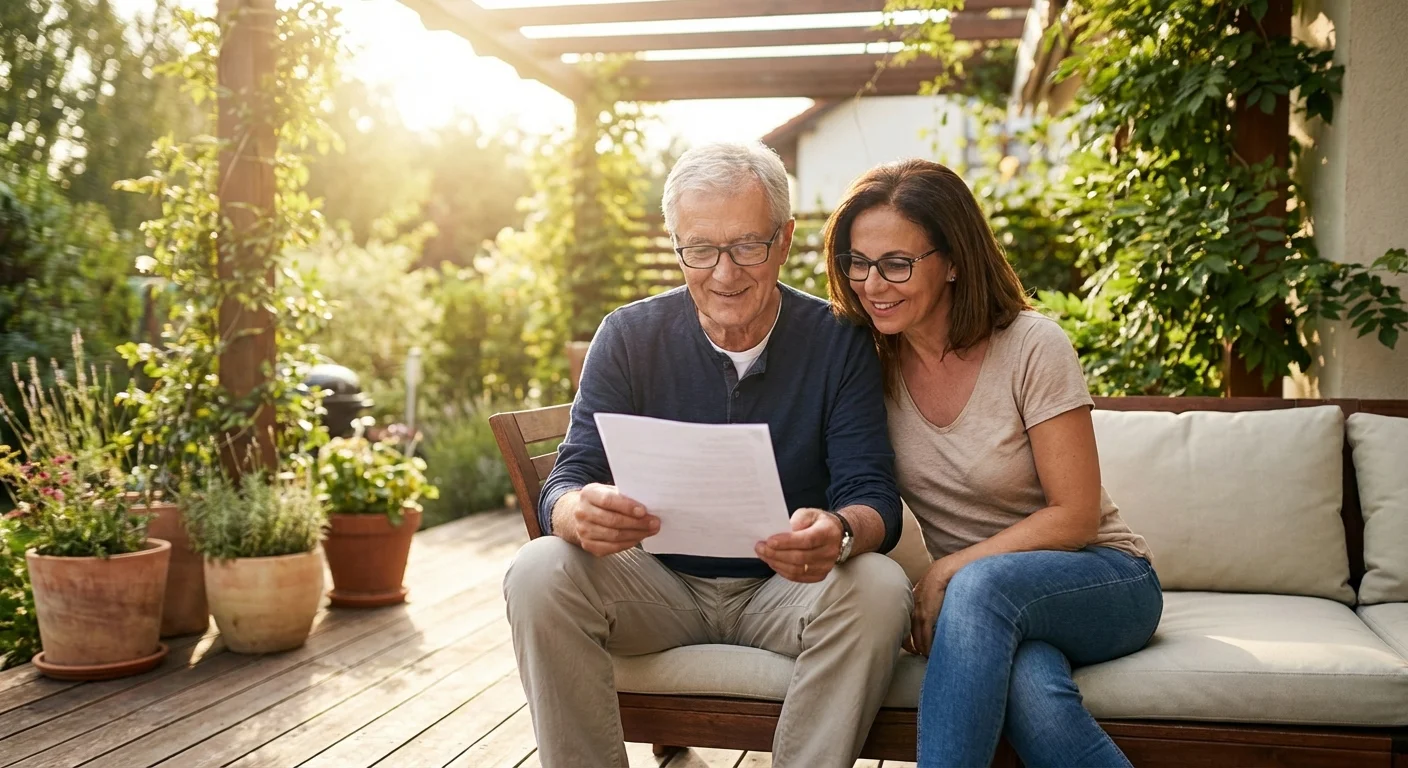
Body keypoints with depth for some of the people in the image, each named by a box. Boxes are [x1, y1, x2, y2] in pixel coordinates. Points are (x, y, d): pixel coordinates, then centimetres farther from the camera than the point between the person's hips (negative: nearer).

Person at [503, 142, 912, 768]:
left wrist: (839, 532, -39)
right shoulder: (629, 336, -5)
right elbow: (566, 483, -10)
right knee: (538, 574, -26)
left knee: (878, 588, -30)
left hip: (784, 590, 0)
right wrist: (581, 515, -37)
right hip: (659, 584, 1)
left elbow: (873, 495, -12)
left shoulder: (838, 342, -7)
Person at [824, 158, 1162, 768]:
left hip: (1102, 581, -2)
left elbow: (1074, 516, -12)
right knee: (1031, 687, -35)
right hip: (979, 605, 2)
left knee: (981, 586, -37)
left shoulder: (1032, 347, -14)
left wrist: (946, 571, -19)